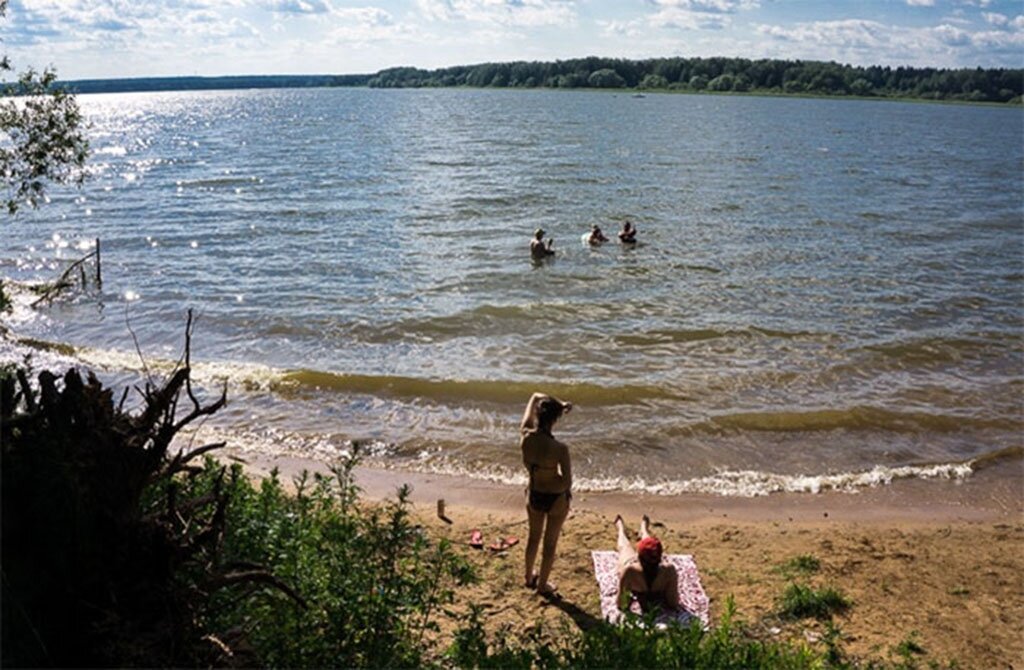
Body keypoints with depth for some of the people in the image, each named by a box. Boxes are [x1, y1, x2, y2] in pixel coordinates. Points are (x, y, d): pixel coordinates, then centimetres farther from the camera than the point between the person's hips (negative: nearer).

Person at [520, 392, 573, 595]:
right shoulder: (559, 449, -32)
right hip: (556, 499, -4)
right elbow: (567, 482, -26)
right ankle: (542, 585, 36)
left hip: (534, 495, 5)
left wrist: (559, 404, -13)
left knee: (534, 537, 28)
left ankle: (529, 578, 48)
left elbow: (536, 396, -6)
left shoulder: (526, 437, -18)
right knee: (550, 542, 18)